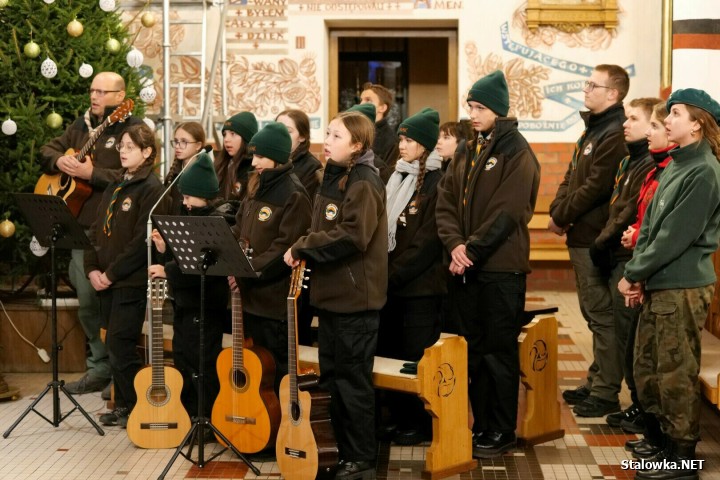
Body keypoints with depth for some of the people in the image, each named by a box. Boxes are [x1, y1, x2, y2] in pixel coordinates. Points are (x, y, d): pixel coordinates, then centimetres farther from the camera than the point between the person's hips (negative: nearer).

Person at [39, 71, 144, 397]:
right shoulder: (81, 125, 16)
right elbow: (47, 150, 23)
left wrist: (92, 173, -22)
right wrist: (59, 161, 0)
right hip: (81, 226, 7)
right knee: (87, 300, 11)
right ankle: (99, 369, 23)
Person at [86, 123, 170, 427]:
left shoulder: (152, 188, -10)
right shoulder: (115, 187, 16)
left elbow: (143, 240, -18)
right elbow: (96, 230, 14)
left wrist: (112, 273, -16)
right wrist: (92, 269, -1)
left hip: (132, 281, -8)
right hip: (107, 281, 8)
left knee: (120, 346, -7)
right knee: (115, 346, 11)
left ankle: (137, 408, 5)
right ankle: (123, 405, 20)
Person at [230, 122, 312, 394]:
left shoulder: (294, 195, -13)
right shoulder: (256, 189, 12)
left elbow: (287, 247, -19)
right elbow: (239, 231, 17)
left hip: (276, 300, -8)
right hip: (250, 296, 8)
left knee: (277, 371, 1)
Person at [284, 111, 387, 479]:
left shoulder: (364, 183, -14)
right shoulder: (333, 178, 13)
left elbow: (353, 236, -24)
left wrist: (303, 248, -19)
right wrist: (304, 249, 5)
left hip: (355, 297, -9)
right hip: (331, 293, 9)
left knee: (352, 381, -1)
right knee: (332, 379, 14)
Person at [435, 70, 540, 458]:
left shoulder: (517, 154, -8)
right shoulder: (465, 153, 12)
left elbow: (507, 213, -16)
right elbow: (445, 202, 5)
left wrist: (472, 250, -17)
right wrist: (455, 245, -12)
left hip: (501, 268, -7)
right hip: (465, 267, 7)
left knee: (499, 351, 1)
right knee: (473, 350, 12)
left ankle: (502, 431, 11)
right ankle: (481, 424, 23)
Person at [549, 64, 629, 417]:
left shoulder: (614, 135, -16)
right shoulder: (593, 130, 17)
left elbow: (595, 187, -21)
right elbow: (571, 178, 17)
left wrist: (561, 217, -10)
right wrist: (557, 211, 1)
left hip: (597, 239, -10)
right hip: (581, 236, 10)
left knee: (601, 315, -4)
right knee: (594, 314, 17)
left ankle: (606, 393, 2)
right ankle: (596, 381, 27)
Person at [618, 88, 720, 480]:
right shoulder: (675, 165, 13)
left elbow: (675, 236, -17)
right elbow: (650, 224, 14)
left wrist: (633, 273, -10)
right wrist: (637, 273, 2)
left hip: (683, 288, -9)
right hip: (658, 285, 9)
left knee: (676, 374, -1)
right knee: (647, 369, 13)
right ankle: (666, 438, 26)